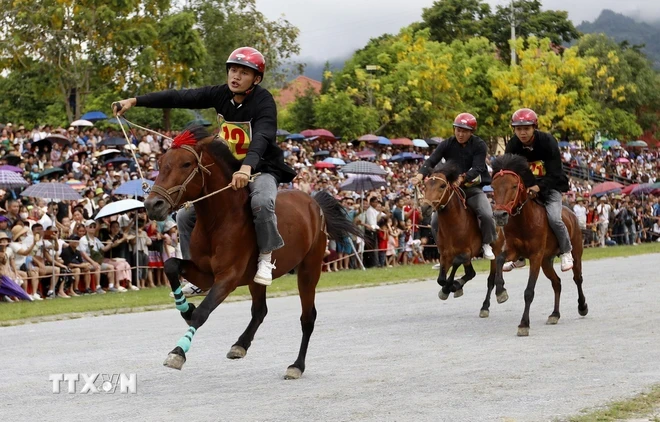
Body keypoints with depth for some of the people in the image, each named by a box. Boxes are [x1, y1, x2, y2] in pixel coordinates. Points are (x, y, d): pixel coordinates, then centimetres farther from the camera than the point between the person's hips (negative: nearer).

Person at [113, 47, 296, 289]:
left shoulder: (264, 102, -18)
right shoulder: (221, 95, -3)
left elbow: (261, 138, -35)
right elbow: (178, 98, -3)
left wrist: (247, 168, -53)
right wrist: (134, 101, -7)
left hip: (262, 169, -6)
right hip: (227, 170, 6)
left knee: (261, 201, -39)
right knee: (186, 215, 0)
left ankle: (265, 257, -18)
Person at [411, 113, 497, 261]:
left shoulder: (479, 146, -8)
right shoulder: (447, 144, -3)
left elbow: (477, 168, -21)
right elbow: (431, 161, -16)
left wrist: (462, 178, -41)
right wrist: (421, 174, -37)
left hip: (473, 188, -2)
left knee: (487, 215, -25)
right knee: (435, 221, -9)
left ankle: (487, 244, 1)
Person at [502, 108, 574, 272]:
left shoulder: (548, 141, -21)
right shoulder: (513, 145, -10)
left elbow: (554, 172, -23)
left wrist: (539, 187, -38)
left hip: (550, 186, -4)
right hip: (526, 188, 4)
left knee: (554, 217, -25)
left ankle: (566, 252, 1)